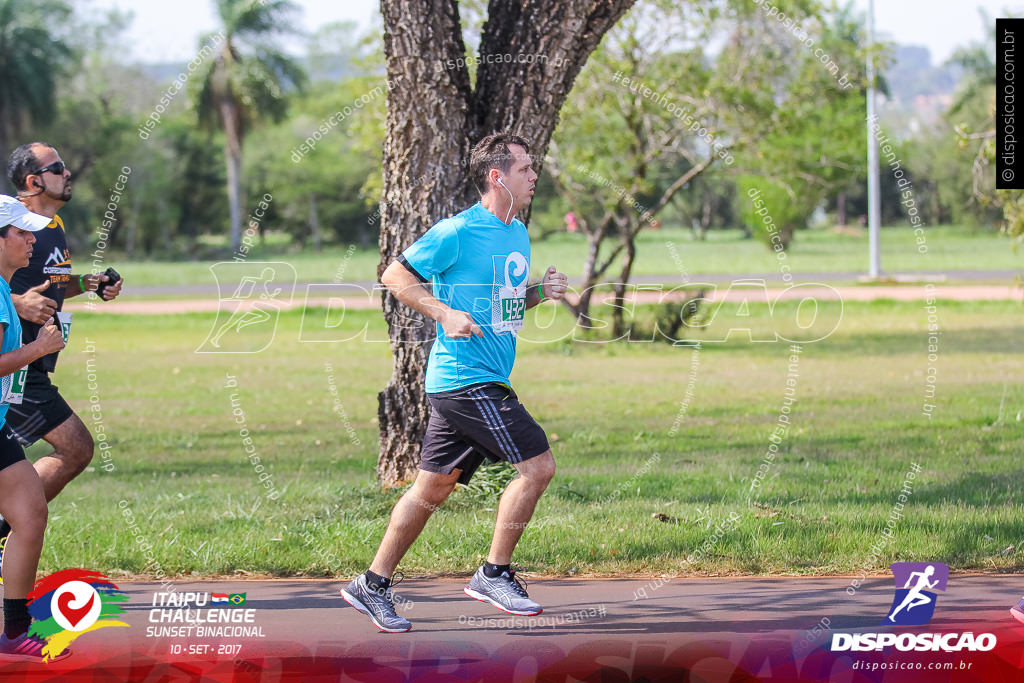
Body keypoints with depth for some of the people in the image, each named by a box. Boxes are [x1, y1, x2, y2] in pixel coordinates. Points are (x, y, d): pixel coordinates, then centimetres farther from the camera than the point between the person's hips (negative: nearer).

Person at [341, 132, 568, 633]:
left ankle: (372, 585, 17)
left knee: (433, 487, 11)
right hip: (466, 379, -9)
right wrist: (445, 313, -17)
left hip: (488, 381, 9)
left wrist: (540, 291, 7)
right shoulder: (458, 232, -12)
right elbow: (395, 275, -8)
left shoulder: (518, 234, 15)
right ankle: (494, 575, -2)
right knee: (537, 465, -12)